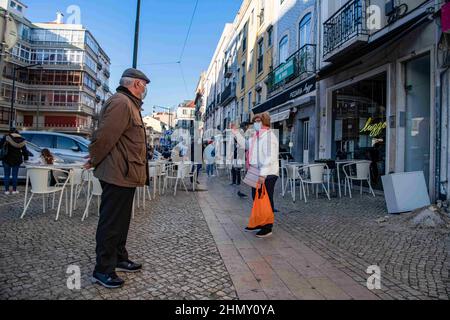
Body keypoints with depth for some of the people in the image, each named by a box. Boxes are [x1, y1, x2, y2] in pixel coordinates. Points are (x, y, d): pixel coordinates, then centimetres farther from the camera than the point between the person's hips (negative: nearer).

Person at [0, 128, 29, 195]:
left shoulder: (6, 137, -7)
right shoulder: (21, 140, 3)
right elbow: (24, 151, 8)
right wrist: (25, 159, 16)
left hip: (7, 159, -2)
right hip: (17, 160, 2)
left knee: (7, 175, 7)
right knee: (15, 175, 8)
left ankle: (7, 190, 8)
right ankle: (14, 190, 10)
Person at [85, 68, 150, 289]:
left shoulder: (130, 104, 20)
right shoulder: (120, 102, -16)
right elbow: (105, 136, -21)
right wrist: (94, 161, -8)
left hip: (125, 175, 11)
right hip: (117, 174, -11)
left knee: (121, 221, 19)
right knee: (111, 222, -2)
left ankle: (119, 258, 32)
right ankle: (102, 270, 10)